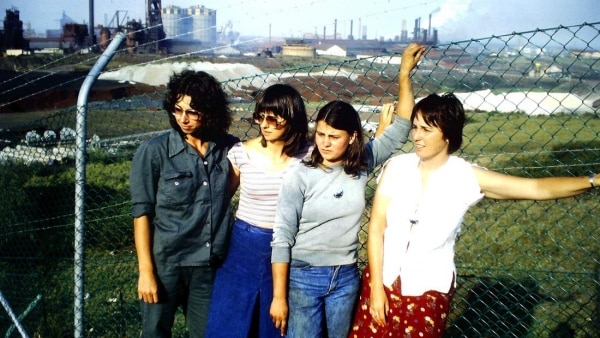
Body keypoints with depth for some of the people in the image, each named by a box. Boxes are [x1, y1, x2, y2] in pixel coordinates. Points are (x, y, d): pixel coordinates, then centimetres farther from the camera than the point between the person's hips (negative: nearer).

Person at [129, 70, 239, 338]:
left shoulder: (229, 148, -2)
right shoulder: (154, 151, -10)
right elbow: (142, 213, -8)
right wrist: (146, 271, -10)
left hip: (209, 265, 3)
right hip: (165, 263, -2)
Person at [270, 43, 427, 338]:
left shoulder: (362, 165, -3)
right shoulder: (300, 176, -12)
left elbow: (400, 129, -1)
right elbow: (282, 238, -11)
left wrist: (405, 73, -6)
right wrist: (279, 296, -11)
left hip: (346, 278, 4)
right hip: (303, 276, -3)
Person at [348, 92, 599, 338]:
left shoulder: (467, 178, -10)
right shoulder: (396, 167, -8)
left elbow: (539, 188, -11)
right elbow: (376, 228, -5)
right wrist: (376, 286, -7)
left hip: (428, 290, -1)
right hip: (384, 281, 1)